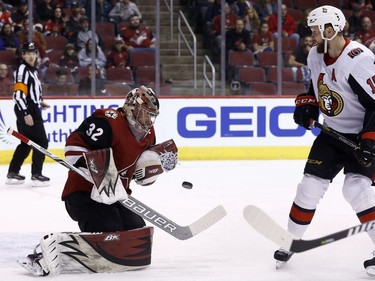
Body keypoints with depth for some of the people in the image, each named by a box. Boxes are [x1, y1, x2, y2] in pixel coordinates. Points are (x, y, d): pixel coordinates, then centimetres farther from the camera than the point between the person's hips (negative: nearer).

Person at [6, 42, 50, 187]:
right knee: (41, 141, -8)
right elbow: (18, 94, -21)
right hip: (26, 111, -10)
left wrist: (39, 101, 19)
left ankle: (12, 173, 18)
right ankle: (36, 175, -8)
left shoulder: (32, 69, 16)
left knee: (26, 143, 14)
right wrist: (26, 114, -25)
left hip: (31, 109, 10)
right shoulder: (22, 69, -14)